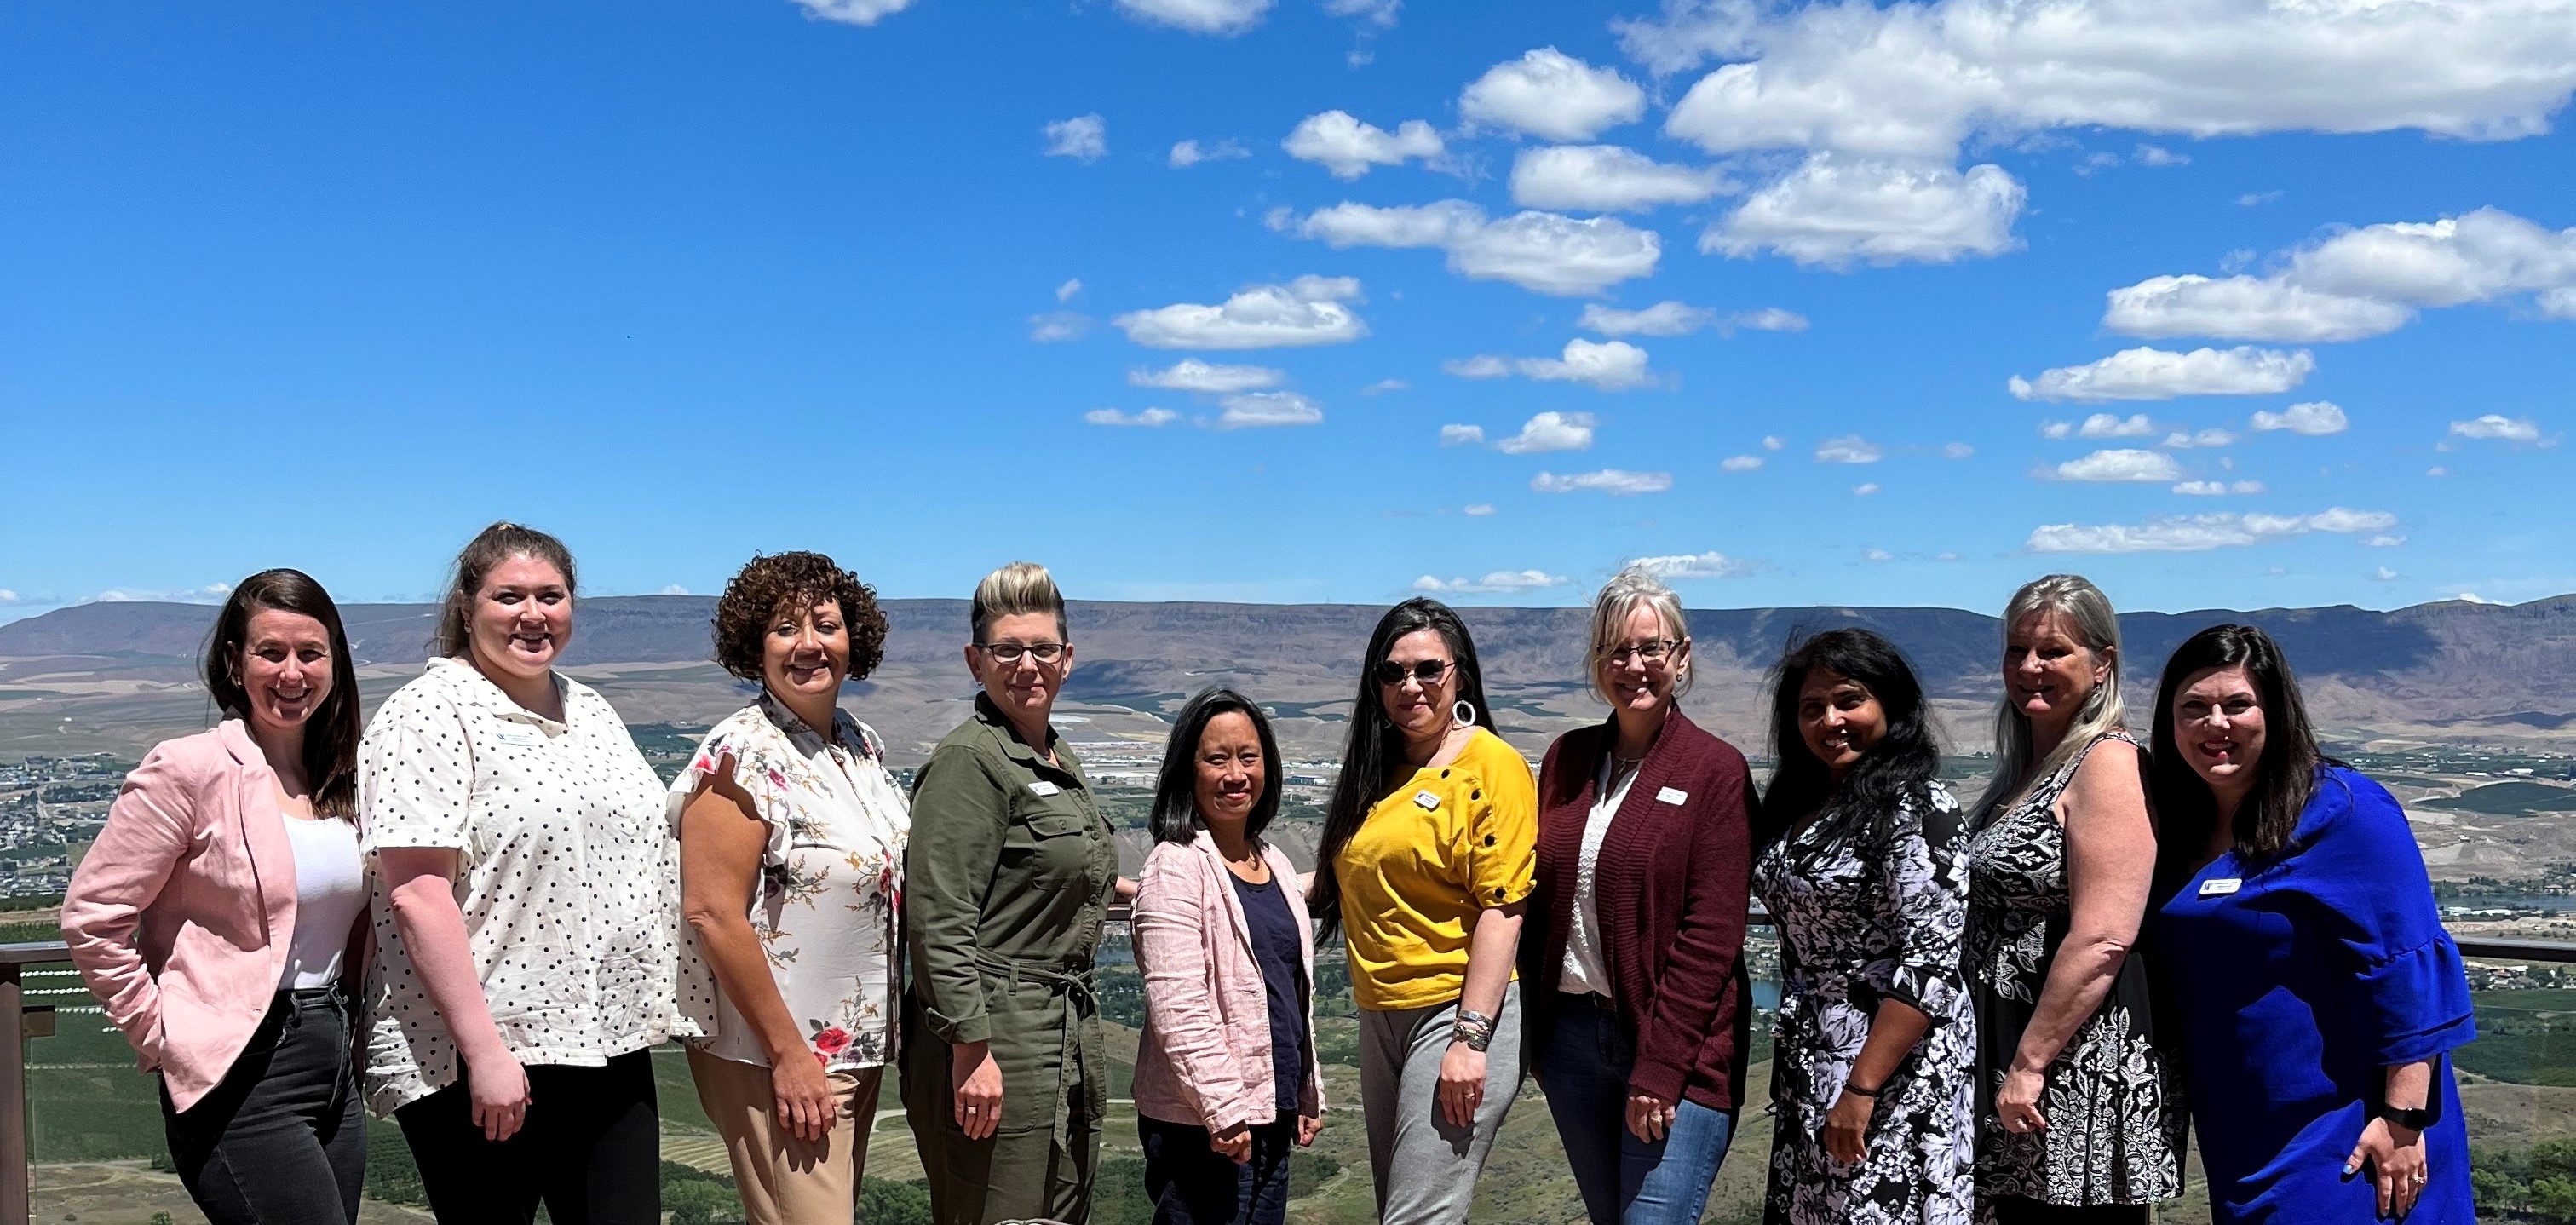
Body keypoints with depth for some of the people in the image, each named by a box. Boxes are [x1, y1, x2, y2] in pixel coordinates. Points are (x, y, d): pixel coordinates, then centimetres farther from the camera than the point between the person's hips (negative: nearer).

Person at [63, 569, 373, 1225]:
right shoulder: (190, 771, -11)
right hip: (241, 1077, -7)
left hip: (335, 1066, 7)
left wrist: (345, 1016, 10)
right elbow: (91, 918, -10)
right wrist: (160, 1034, -8)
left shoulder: (343, 777, 9)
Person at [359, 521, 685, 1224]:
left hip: (609, 1048, 7)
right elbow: (417, 895, -17)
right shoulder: (431, 718, -9)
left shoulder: (591, 712, 14)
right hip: (480, 1058, -7)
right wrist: (483, 1051, -21)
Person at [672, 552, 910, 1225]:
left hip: (860, 1044, 8)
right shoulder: (743, 754, -16)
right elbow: (712, 912, -21)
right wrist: (789, 1052, -19)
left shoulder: (862, 744, 7)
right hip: (776, 1053, -8)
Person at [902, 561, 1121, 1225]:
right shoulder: (970, 760, -12)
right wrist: (971, 1048, -23)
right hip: (996, 1042, -9)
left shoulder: (1063, 763, 15)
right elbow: (939, 919, -20)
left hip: (1070, 1038, 9)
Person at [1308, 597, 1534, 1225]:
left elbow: (1502, 908, -15)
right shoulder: (1377, 769, 12)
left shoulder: (1492, 765, -10)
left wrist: (1471, 1036, -20)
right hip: (1381, 1015, 8)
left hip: (1458, 1011, -8)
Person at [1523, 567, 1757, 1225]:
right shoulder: (1566, 758, 8)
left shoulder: (1717, 771, -7)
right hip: (1570, 1030, 5)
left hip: (1677, 1050, -5)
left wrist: (1659, 1069, -17)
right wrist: (1535, 1026, 6)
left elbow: (1710, 936, -13)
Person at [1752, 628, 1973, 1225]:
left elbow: (1930, 962, -21)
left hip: (1892, 1065, -8)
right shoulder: (1798, 801, 10)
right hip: (1809, 1063, 8)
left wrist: (1862, 1087, -23)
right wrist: (1793, 1065, 12)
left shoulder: (1915, 806, -15)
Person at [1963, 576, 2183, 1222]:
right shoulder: (2025, 767, 14)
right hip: (2014, 1055, 9)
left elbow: (2103, 940, -22)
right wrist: (2011, 1064, 18)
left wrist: (2029, 1063, -20)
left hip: (2084, 1069, -9)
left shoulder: (2109, 764, -14)